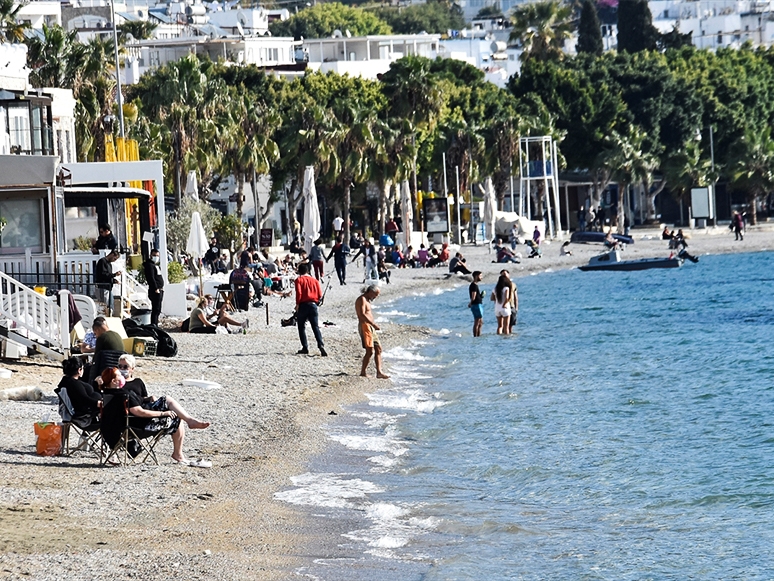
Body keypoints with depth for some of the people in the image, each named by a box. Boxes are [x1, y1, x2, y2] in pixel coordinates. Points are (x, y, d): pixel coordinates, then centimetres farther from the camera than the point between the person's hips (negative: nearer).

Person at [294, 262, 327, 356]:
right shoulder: (315, 280, 9)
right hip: (313, 305, 3)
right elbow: (320, 295, 4)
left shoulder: (299, 280, -1)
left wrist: (297, 305, -3)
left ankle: (305, 348, 7)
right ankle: (321, 345, -19)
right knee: (315, 327, 0)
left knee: (301, 327, 10)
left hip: (303, 305, -3)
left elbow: (299, 293, -12)